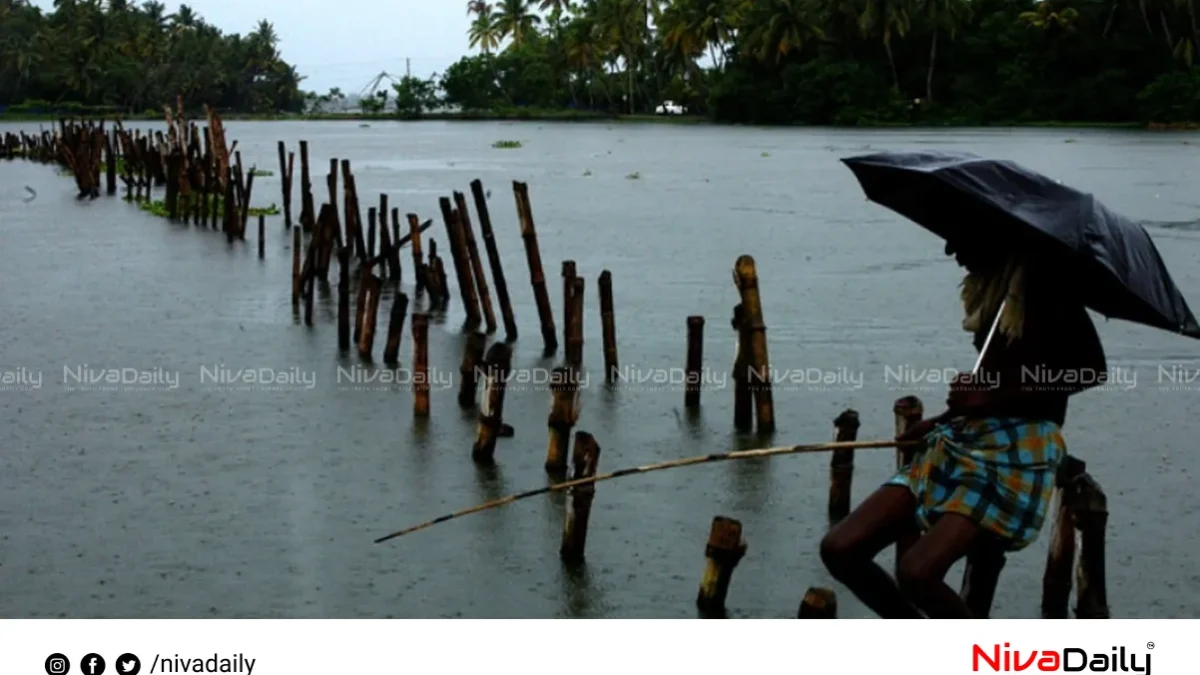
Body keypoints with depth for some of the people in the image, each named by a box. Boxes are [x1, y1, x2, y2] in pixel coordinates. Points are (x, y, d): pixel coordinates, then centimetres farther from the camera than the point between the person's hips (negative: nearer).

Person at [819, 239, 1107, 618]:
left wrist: (991, 396, -14)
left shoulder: (1045, 278, -4)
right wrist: (943, 420, 12)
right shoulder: (983, 283, 20)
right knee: (840, 549, -6)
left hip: (1021, 447, -8)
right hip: (961, 439, 8)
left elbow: (1094, 369, -12)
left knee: (917, 572, -26)